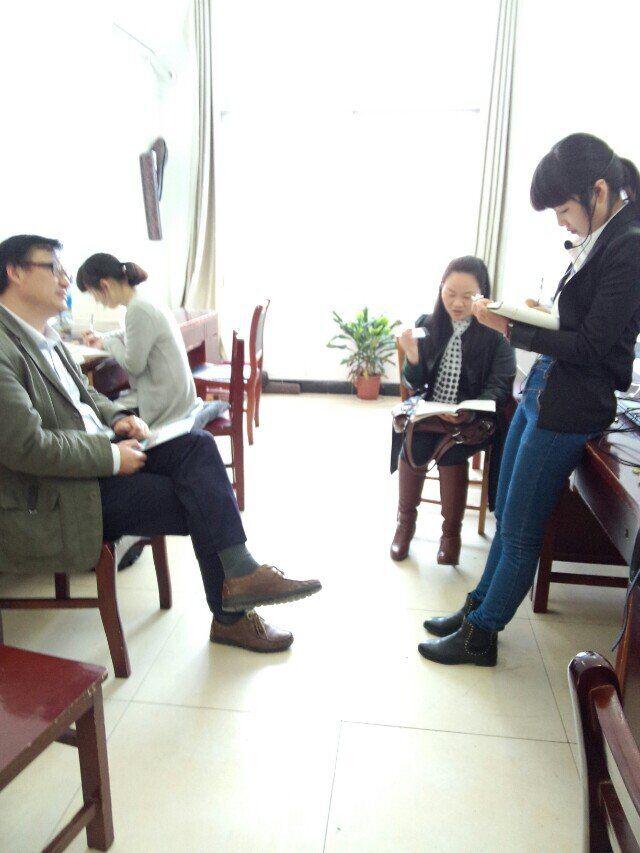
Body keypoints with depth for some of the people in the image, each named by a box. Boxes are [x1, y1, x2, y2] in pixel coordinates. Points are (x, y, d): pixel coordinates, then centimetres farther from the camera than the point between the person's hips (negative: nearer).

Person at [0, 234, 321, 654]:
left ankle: (238, 573, -12)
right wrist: (114, 458, -18)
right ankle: (230, 617, 7)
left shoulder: (45, 335, 12)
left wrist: (117, 418, 3)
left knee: (197, 444, -11)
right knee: (201, 505, -13)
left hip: (95, 456, 9)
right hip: (48, 503, -9)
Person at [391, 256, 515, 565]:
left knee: (450, 448, -30)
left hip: (473, 421, -2)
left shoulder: (496, 334, -3)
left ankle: (451, 531, -8)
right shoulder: (427, 325, 4)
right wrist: (412, 357, -17)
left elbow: (498, 388, -7)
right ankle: (406, 521, -2)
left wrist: (470, 412, -27)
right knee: (413, 444, -26)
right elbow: (416, 385, 5)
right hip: (428, 413, 2)